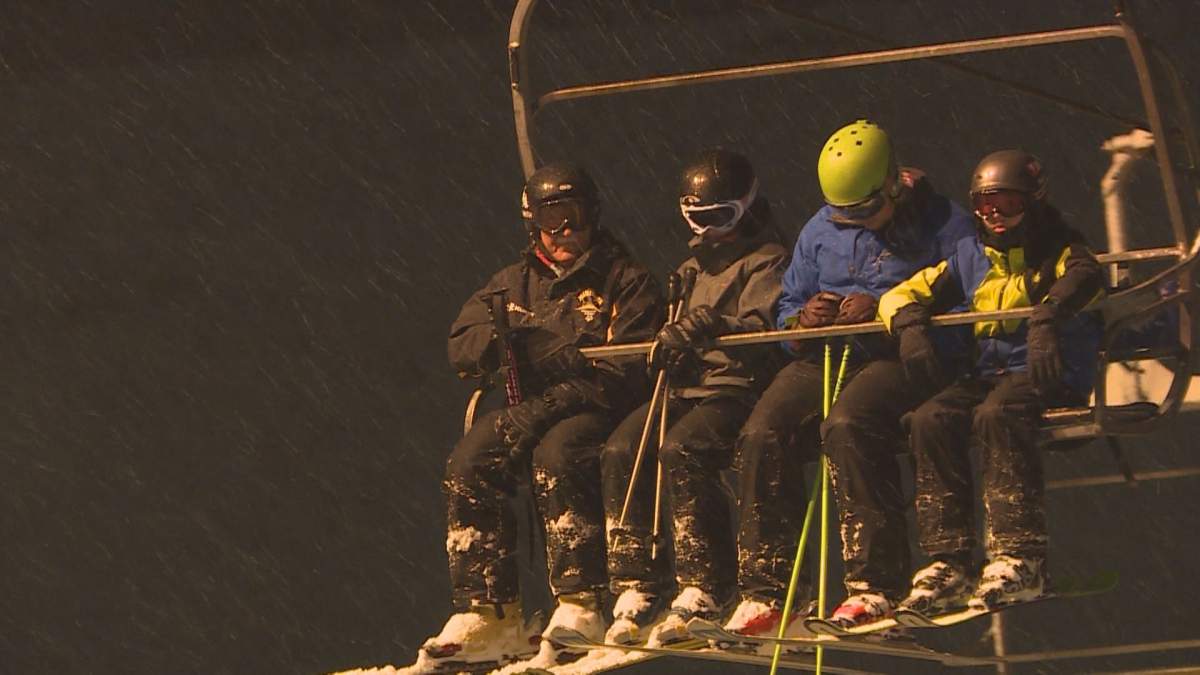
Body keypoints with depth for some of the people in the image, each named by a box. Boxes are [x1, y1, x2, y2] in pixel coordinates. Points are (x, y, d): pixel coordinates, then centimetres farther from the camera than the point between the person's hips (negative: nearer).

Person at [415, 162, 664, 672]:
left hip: (595, 412, -5)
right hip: (525, 414, 5)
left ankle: (579, 607, -35)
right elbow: (461, 349, 11)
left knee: (557, 457, -37)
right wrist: (502, 337, -14)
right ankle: (487, 613, -24)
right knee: (469, 465, -24)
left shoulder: (626, 282, 4)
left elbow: (629, 371, -10)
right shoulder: (514, 283, 21)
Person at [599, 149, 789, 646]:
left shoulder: (766, 262, 1)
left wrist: (709, 326, -32)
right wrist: (669, 341, 8)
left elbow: (762, 328, -16)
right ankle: (636, 589, -19)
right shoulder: (694, 267, 26)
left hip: (739, 387, -7)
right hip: (687, 387, 7)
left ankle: (705, 591, -31)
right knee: (622, 450, -19)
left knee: (682, 450, -34)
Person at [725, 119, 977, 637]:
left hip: (901, 358, -5)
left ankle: (876, 583, -34)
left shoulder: (941, 224, 0)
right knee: (761, 436, -21)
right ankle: (767, 589, -16)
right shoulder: (820, 231, 18)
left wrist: (885, 309, -20)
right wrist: (804, 318, -3)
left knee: (848, 425, -36)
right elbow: (786, 308, 22)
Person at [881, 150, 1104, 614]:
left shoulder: (1057, 249, 1)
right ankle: (948, 563, -25)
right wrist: (911, 326, -10)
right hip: (992, 372, 5)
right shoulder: (971, 258, 17)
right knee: (932, 419, -23)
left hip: (1053, 373, -5)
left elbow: (1085, 277, -24)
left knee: (997, 414, -36)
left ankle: (1020, 560, -38)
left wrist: (1047, 318, -44)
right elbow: (901, 296, 16)